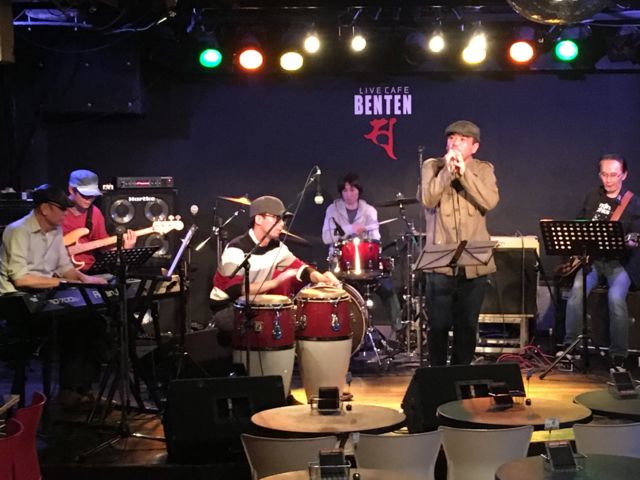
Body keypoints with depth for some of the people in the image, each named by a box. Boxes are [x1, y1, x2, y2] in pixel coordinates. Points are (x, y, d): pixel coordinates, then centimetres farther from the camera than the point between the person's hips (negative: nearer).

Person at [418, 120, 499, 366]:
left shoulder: (484, 169, 7)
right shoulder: (432, 166, 5)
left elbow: (490, 201, -11)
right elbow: (427, 200, -11)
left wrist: (464, 172, -15)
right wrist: (447, 171, -15)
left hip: (475, 262, 1)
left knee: (467, 326, 8)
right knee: (439, 325, 1)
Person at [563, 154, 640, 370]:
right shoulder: (591, 198, 12)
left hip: (619, 262, -3)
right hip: (591, 259, 3)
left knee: (616, 296, -30)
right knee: (577, 289, -27)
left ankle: (618, 354, -19)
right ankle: (570, 344, -16)